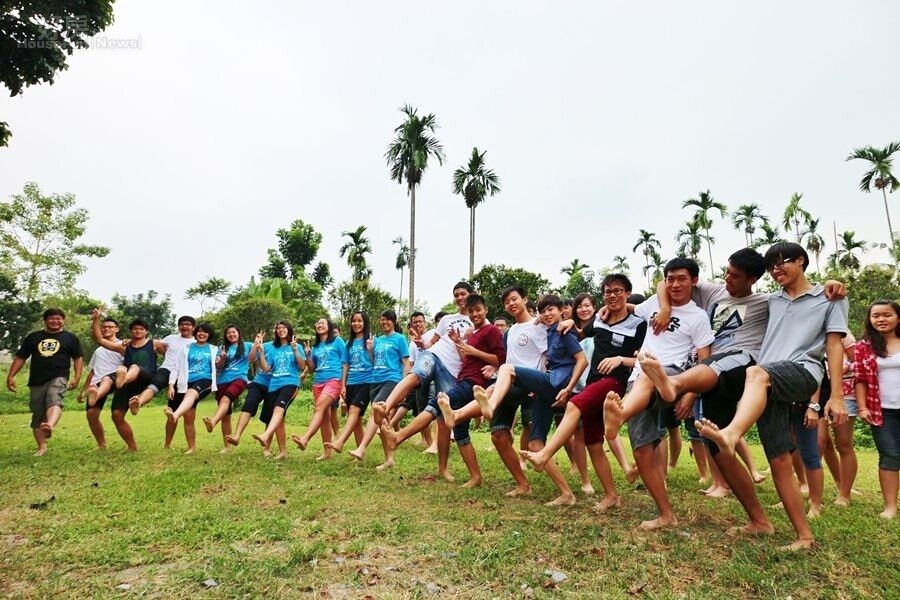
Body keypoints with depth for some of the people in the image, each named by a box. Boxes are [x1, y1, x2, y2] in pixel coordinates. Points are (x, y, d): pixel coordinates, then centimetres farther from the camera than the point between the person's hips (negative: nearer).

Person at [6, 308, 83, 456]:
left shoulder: (70, 337, 8)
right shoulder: (33, 337, 14)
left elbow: (78, 358, 8)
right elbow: (20, 357, 15)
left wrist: (77, 377, -3)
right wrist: (11, 376, 6)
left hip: (58, 378, -4)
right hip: (36, 381, 4)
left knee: (54, 401, -33)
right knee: (38, 415, 7)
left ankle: (50, 426, -60)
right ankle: (42, 447, 17)